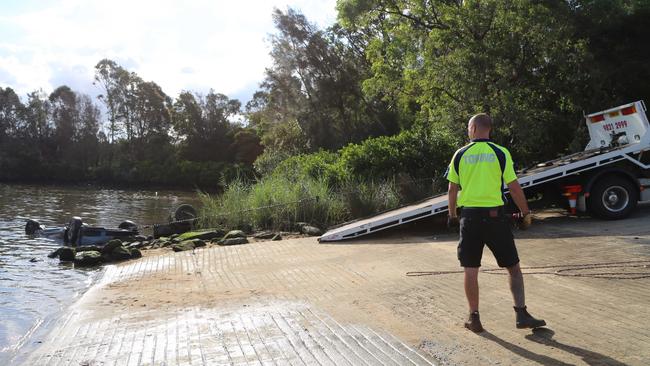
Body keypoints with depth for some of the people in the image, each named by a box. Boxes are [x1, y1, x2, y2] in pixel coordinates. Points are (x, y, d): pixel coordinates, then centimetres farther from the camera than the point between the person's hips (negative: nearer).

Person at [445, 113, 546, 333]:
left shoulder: (460, 154, 2)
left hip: (469, 216, 1)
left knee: (470, 270, 8)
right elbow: (514, 187, -3)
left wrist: (452, 215, 18)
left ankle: (474, 318, 16)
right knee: (513, 267, 12)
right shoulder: (500, 153, -3)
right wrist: (525, 212, 10)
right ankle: (521, 314, 10)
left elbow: (452, 189, 5)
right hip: (494, 215, -1)